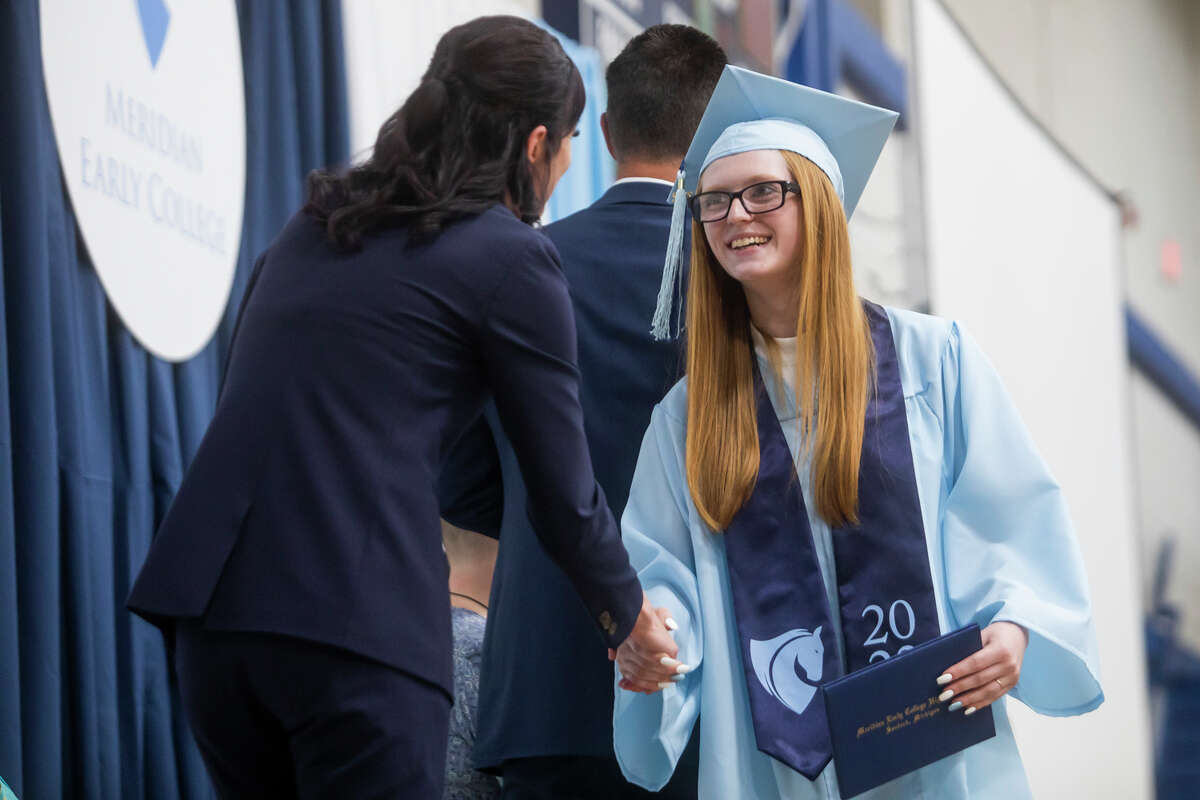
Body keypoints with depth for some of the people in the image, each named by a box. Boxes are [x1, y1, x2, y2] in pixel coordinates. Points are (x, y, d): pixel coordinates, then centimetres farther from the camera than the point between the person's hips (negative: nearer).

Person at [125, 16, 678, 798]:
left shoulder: (314, 228, 20)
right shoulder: (511, 258, 1)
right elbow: (564, 496, 5)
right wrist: (628, 615, 24)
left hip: (214, 603, 7)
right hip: (355, 626, -7)